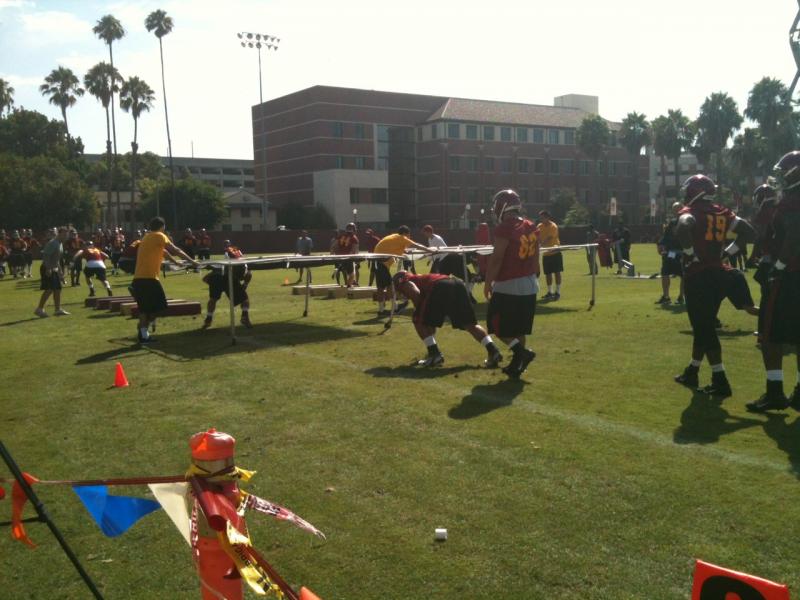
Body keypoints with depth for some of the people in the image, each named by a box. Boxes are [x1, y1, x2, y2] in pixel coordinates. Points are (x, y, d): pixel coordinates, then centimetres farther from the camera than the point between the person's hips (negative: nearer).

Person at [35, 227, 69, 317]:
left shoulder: (60, 243, 15)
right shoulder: (53, 243, -16)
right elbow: (46, 255, -23)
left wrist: (59, 269, 22)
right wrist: (48, 269, -28)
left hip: (54, 269, 10)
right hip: (47, 269, -10)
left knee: (57, 289, 9)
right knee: (49, 289, -13)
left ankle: (58, 309, 14)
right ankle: (39, 309, -8)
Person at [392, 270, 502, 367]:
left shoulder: (405, 282, 23)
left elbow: (416, 292, -4)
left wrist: (417, 312, 12)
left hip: (441, 287, -7)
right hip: (458, 284, 7)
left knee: (419, 322, 11)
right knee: (470, 324, 14)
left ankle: (435, 354, 5)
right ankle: (492, 350, -1)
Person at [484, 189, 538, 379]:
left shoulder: (504, 229, -16)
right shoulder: (531, 228, 8)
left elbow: (496, 258, -16)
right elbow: (535, 258, 13)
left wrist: (488, 282, -8)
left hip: (508, 286, -8)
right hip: (529, 285, 8)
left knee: (498, 325, 4)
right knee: (519, 328, 14)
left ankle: (523, 353, -9)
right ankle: (516, 364, 18)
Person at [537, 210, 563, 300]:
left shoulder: (553, 226, -16)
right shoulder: (540, 226, 3)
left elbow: (548, 239, -27)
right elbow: (538, 239, 2)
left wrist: (540, 246, -39)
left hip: (555, 253, -6)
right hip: (546, 253, 6)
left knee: (557, 272, -2)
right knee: (547, 273, 9)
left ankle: (557, 292, 4)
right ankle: (550, 292, 18)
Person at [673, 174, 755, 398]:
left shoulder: (690, 213, -8)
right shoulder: (723, 214, 11)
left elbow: (683, 229, -30)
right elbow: (749, 232, 10)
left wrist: (691, 255, -16)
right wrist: (727, 252, 13)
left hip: (697, 277, -7)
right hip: (718, 275, 7)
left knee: (704, 329, -3)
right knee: (704, 326, 18)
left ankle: (720, 381, -6)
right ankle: (692, 372, 31)